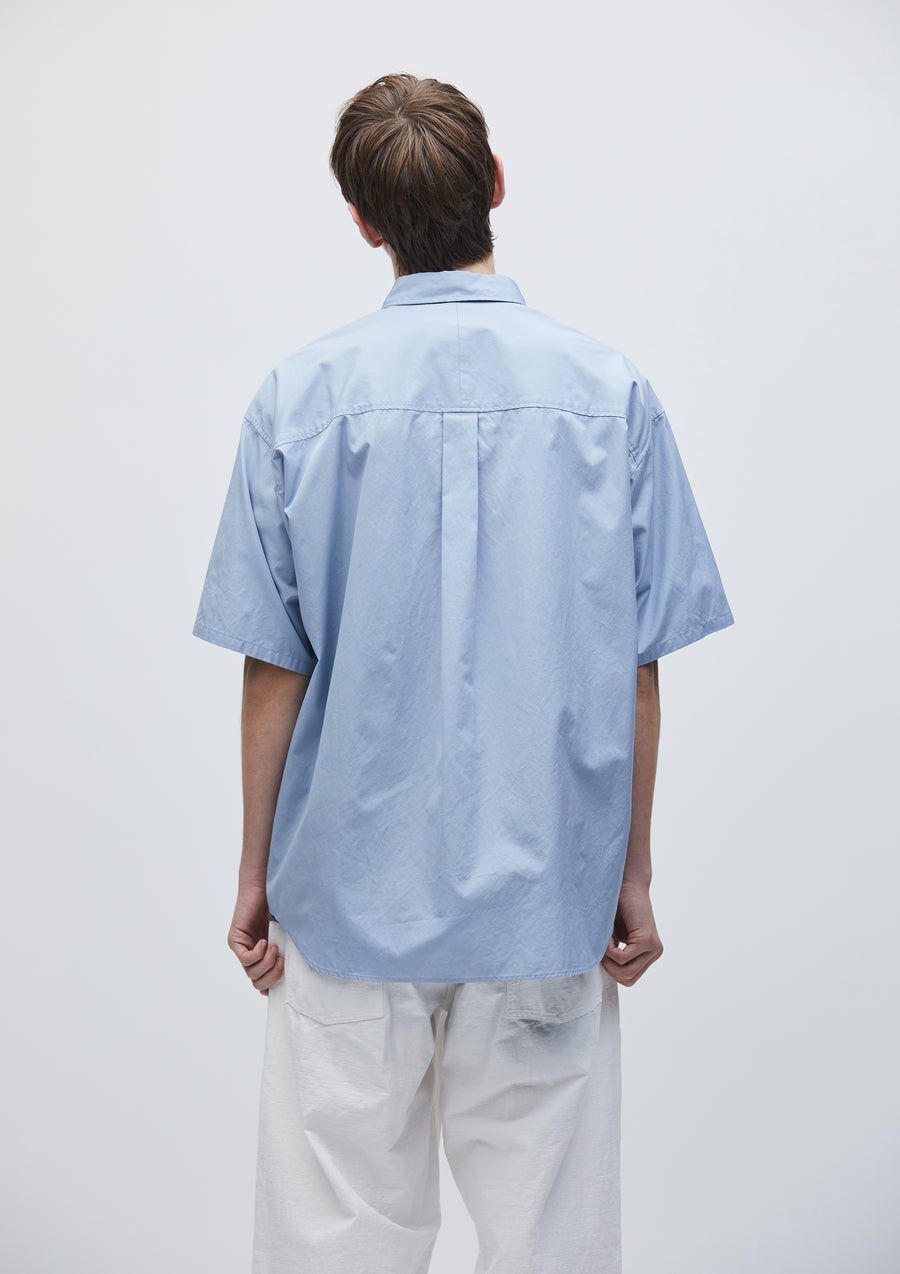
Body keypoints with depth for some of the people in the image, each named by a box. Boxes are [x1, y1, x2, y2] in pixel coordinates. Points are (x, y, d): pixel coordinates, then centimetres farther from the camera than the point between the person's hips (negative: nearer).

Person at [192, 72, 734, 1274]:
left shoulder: (302, 395, -5)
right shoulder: (611, 392, -5)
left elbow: (274, 665, -3)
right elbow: (636, 672, -3)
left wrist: (254, 872, 8)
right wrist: (635, 874, 7)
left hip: (353, 892, 0)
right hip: (548, 896, 1)